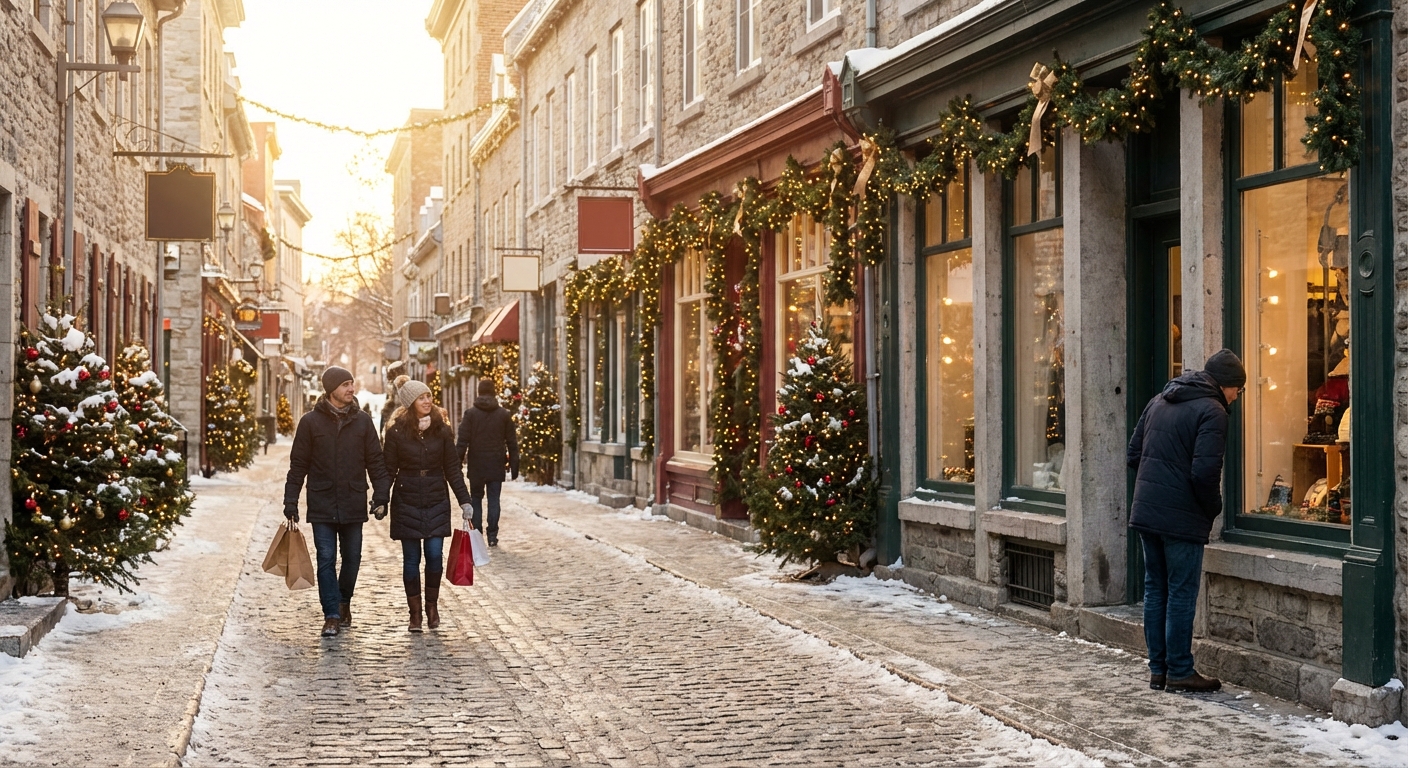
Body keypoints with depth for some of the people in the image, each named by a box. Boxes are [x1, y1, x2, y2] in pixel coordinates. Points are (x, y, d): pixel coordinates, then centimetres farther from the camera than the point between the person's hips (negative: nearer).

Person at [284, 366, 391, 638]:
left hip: (353, 505, 2)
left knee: (352, 559, 11)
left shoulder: (362, 421, 3)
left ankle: (344, 602, 33)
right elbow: (298, 465, 1)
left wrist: (380, 497, -4)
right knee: (326, 560, -2)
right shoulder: (311, 421, -2)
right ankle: (331, 615, 5)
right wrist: (290, 502, -2)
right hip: (322, 505, -2)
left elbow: (376, 462, 5)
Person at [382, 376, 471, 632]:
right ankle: (415, 612, 13)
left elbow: (452, 468, 4)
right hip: (406, 502, -1)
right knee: (411, 558, 4)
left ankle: (432, 605, 17)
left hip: (437, 501, 1)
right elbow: (389, 469, 0)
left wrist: (464, 500, 1)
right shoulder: (397, 431, -4)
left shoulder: (442, 429, 1)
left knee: (435, 555, -3)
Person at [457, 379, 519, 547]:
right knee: (494, 499, 4)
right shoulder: (504, 414, 3)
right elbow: (512, 442, 4)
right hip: (496, 464, 1)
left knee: (476, 499, 10)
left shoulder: (470, 413, -3)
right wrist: (514, 465, 9)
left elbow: (462, 440, -6)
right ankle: (492, 535, 0)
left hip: (476, 465, -1)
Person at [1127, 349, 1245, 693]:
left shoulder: (1159, 401, 13)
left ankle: (1158, 668, 17)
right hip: (1182, 518, -7)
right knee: (1181, 594, 1)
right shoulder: (1211, 411, -11)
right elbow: (1204, 472, -19)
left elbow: (1133, 454, 15)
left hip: (1145, 512, 7)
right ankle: (1179, 671, 6)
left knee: (1155, 590, 12)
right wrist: (1214, 509, -3)